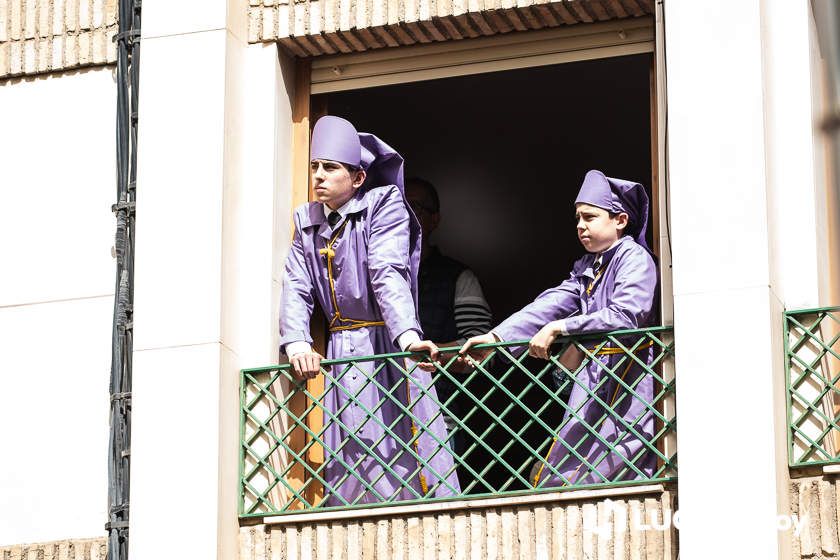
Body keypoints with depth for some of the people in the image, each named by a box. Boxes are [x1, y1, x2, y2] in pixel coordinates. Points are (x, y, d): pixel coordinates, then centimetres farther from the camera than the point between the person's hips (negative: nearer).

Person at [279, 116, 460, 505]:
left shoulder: (384, 205, -2)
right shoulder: (308, 221, 14)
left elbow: (388, 275, -17)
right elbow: (296, 287, 4)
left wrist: (407, 334, -32)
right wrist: (296, 341, -15)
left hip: (386, 346, -5)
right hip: (341, 351, 5)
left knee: (402, 450, -12)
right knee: (346, 457, 2)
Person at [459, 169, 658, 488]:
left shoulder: (635, 258, -6)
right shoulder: (587, 267, 20)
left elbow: (625, 316, -20)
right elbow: (548, 306, 10)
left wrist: (558, 328, -19)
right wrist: (495, 338, -2)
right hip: (592, 381, 8)